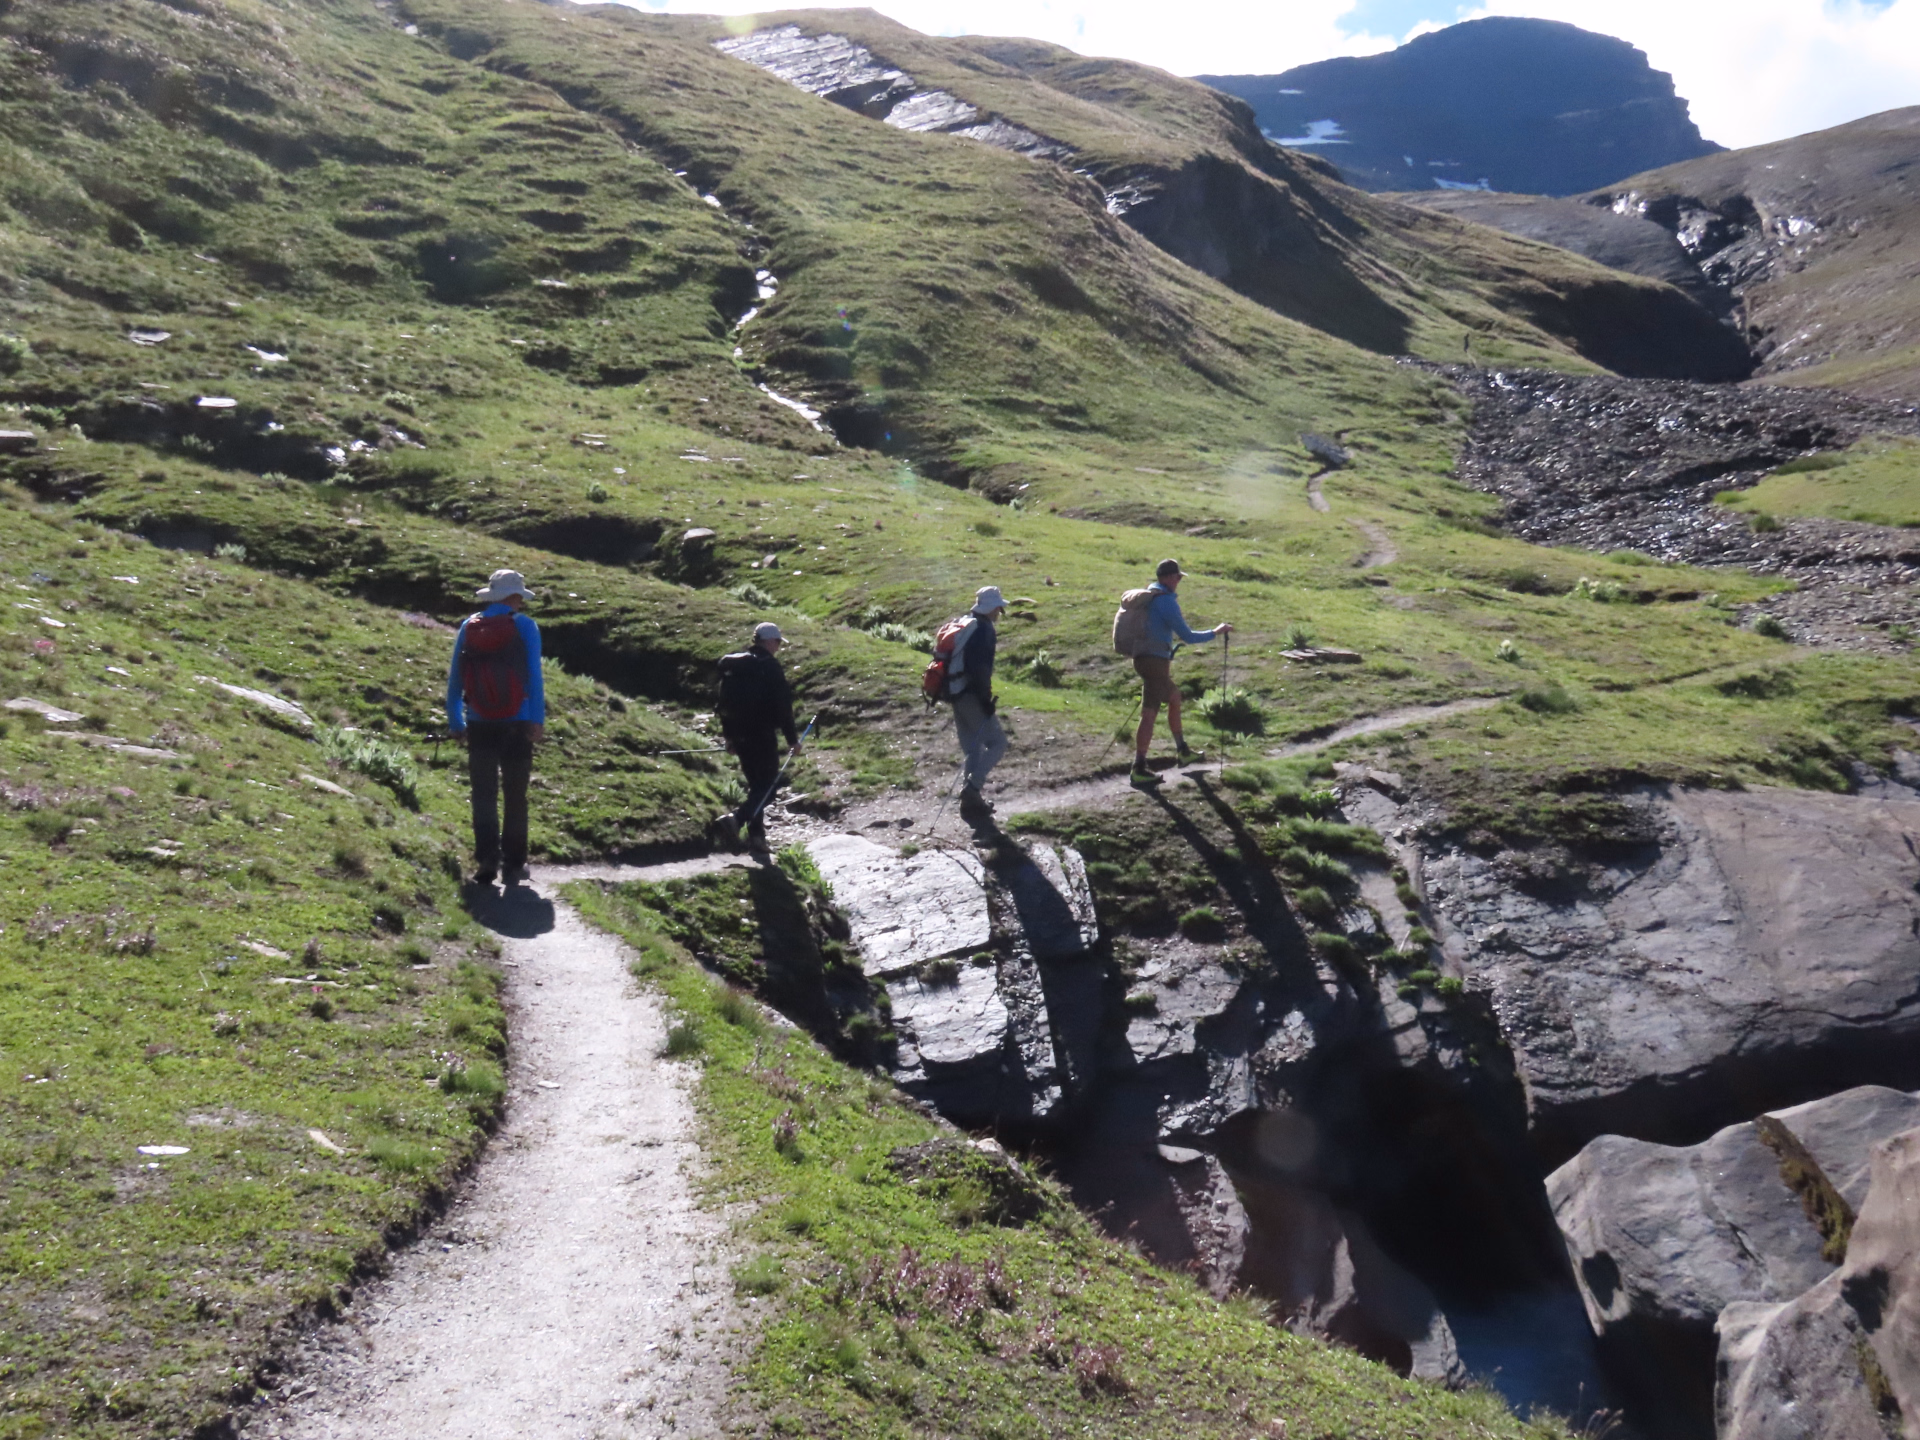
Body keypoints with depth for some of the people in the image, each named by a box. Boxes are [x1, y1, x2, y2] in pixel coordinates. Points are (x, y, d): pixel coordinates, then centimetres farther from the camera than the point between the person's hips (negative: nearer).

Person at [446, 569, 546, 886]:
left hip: (479, 725, 2)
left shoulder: (469, 626, 5)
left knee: (484, 797, 7)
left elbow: (455, 679, 6)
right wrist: (539, 720, -9)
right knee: (515, 797, 7)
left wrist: (455, 723, 11)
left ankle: (487, 863, 1)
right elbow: (534, 676, -10)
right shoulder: (524, 626, -4)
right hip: (516, 725, -2)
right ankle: (514, 865, 8)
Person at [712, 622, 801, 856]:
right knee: (768, 783, -3)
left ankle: (756, 835, 15)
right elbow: (783, 705, -11)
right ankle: (735, 819, -23)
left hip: (738, 733, 7)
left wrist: (729, 736, 24)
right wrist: (792, 739, -6)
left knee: (755, 783, 17)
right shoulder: (769, 666, -9)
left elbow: (725, 702, 17)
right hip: (761, 733, -7)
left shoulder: (732, 665, 12)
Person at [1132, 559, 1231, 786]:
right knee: (1149, 714, -8)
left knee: (1174, 696, 25)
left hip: (1143, 658, 10)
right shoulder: (1167, 601, -17)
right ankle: (1138, 769, -9)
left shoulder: (1147, 595, 10)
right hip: (1155, 662, -10)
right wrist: (1216, 632, -5)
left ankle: (1182, 749, 36)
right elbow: (1188, 637, -15)